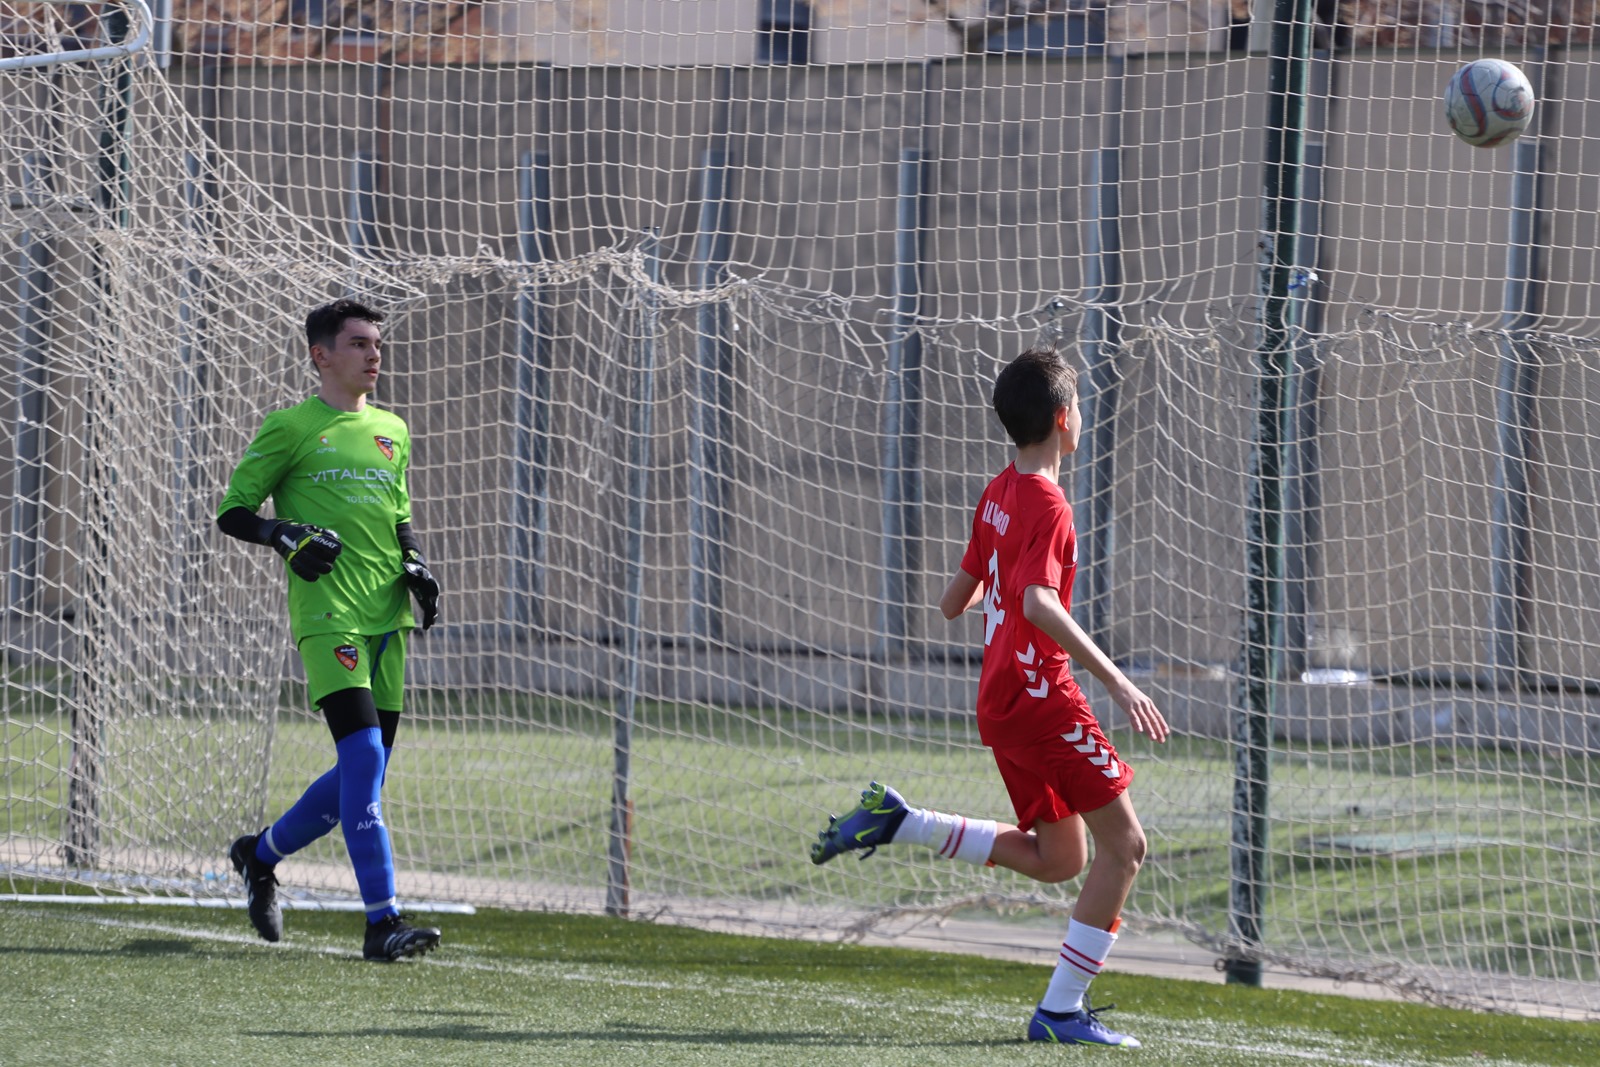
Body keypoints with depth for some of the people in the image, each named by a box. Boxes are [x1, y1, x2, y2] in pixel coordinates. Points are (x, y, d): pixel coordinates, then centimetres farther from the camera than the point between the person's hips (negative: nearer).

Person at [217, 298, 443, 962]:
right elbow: (232, 511, 2)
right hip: (327, 614, -7)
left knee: (363, 775, 7)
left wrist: (414, 566, 10)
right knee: (363, 753, -19)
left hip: (387, 615, 7)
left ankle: (260, 855, 31)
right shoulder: (291, 428, 0)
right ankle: (382, 923, -23)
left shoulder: (391, 432, 19)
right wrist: (285, 535, -15)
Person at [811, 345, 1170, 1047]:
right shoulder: (1046, 505, -15)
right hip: (1040, 694, -9)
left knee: (1056, 858, 17)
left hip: (1001, 700, 9)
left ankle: (894, 823, 11)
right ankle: (1060, 1010, -6)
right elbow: (1039, 605, -30)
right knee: (1124, 844, -4)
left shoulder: (996, 496, 12)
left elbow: (955, 602, 21)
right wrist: (1115, 681, -32)